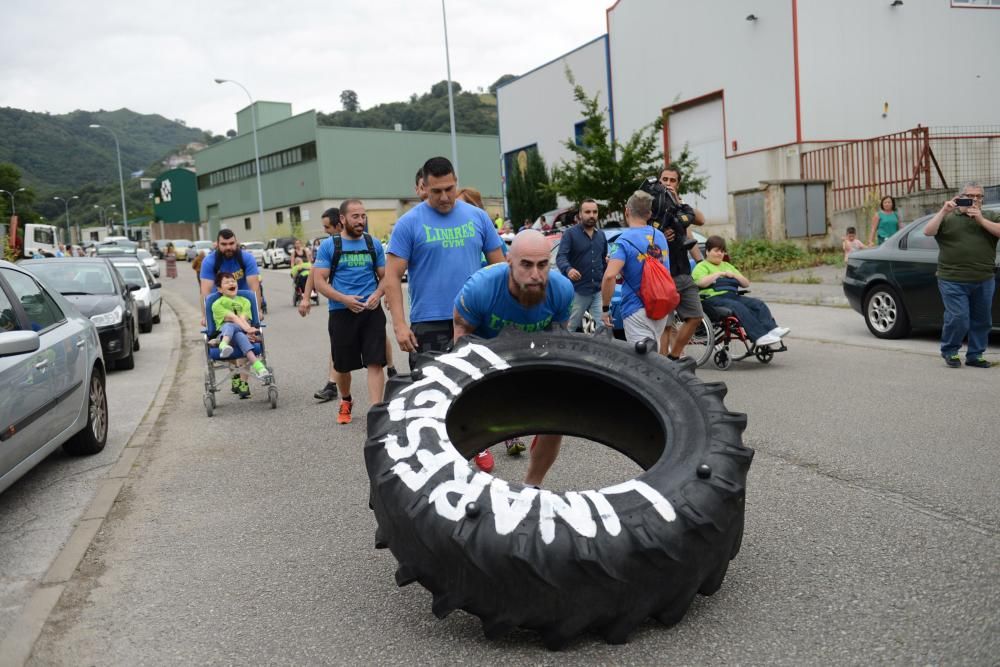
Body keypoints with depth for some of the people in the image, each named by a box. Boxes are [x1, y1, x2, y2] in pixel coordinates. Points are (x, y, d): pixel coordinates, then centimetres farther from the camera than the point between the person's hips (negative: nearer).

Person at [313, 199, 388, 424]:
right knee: (342, 365, 13)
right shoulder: (329, 246, 0)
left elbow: (384, 276, 12)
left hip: (372, 311, 1)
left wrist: (377, 295, -9)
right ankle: (346, 401, 40)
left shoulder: (374, 244, 7)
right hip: (341, 312, -1)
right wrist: (344, 299, -17)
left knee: (375, 362, -9)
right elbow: (319, 281, -4)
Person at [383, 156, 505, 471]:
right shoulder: (409, 223, -4)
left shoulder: (477, 217, 5)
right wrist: (399, 324, -13)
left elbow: (499, 264, 10)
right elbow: (392, 276, -5)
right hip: (429, 323, -3)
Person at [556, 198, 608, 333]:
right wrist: (568, 269, -37)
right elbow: (560, 257, -18)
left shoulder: (601, 235, 14)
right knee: (570, 327, 5)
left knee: (604, 326, -1)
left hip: (599, 290, 5)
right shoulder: (570, 233, -6)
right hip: (578, 290, -4)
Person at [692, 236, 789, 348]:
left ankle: (772, 329, -34)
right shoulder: (701, 266, 11)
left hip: (734, 296, 7)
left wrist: (734, 275, 6)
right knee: (739, 307, -33)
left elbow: (746, 284, 24)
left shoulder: (727, 266, 30)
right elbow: (702, 282, -13)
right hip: (713, 298, -7)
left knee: (759, 304, -18)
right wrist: (719, 273, -3)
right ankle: (760, 336, -42)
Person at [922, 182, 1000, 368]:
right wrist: (944, 211, -14)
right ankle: (949, 351, 12)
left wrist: (981, 220, -10)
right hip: (953, 281, -3)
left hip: (984, 281, 3)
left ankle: (975, 355, 19)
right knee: (958, 318, -8)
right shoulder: (948, 218, 7)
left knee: (982, 320, 7)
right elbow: (928, 231, -7)